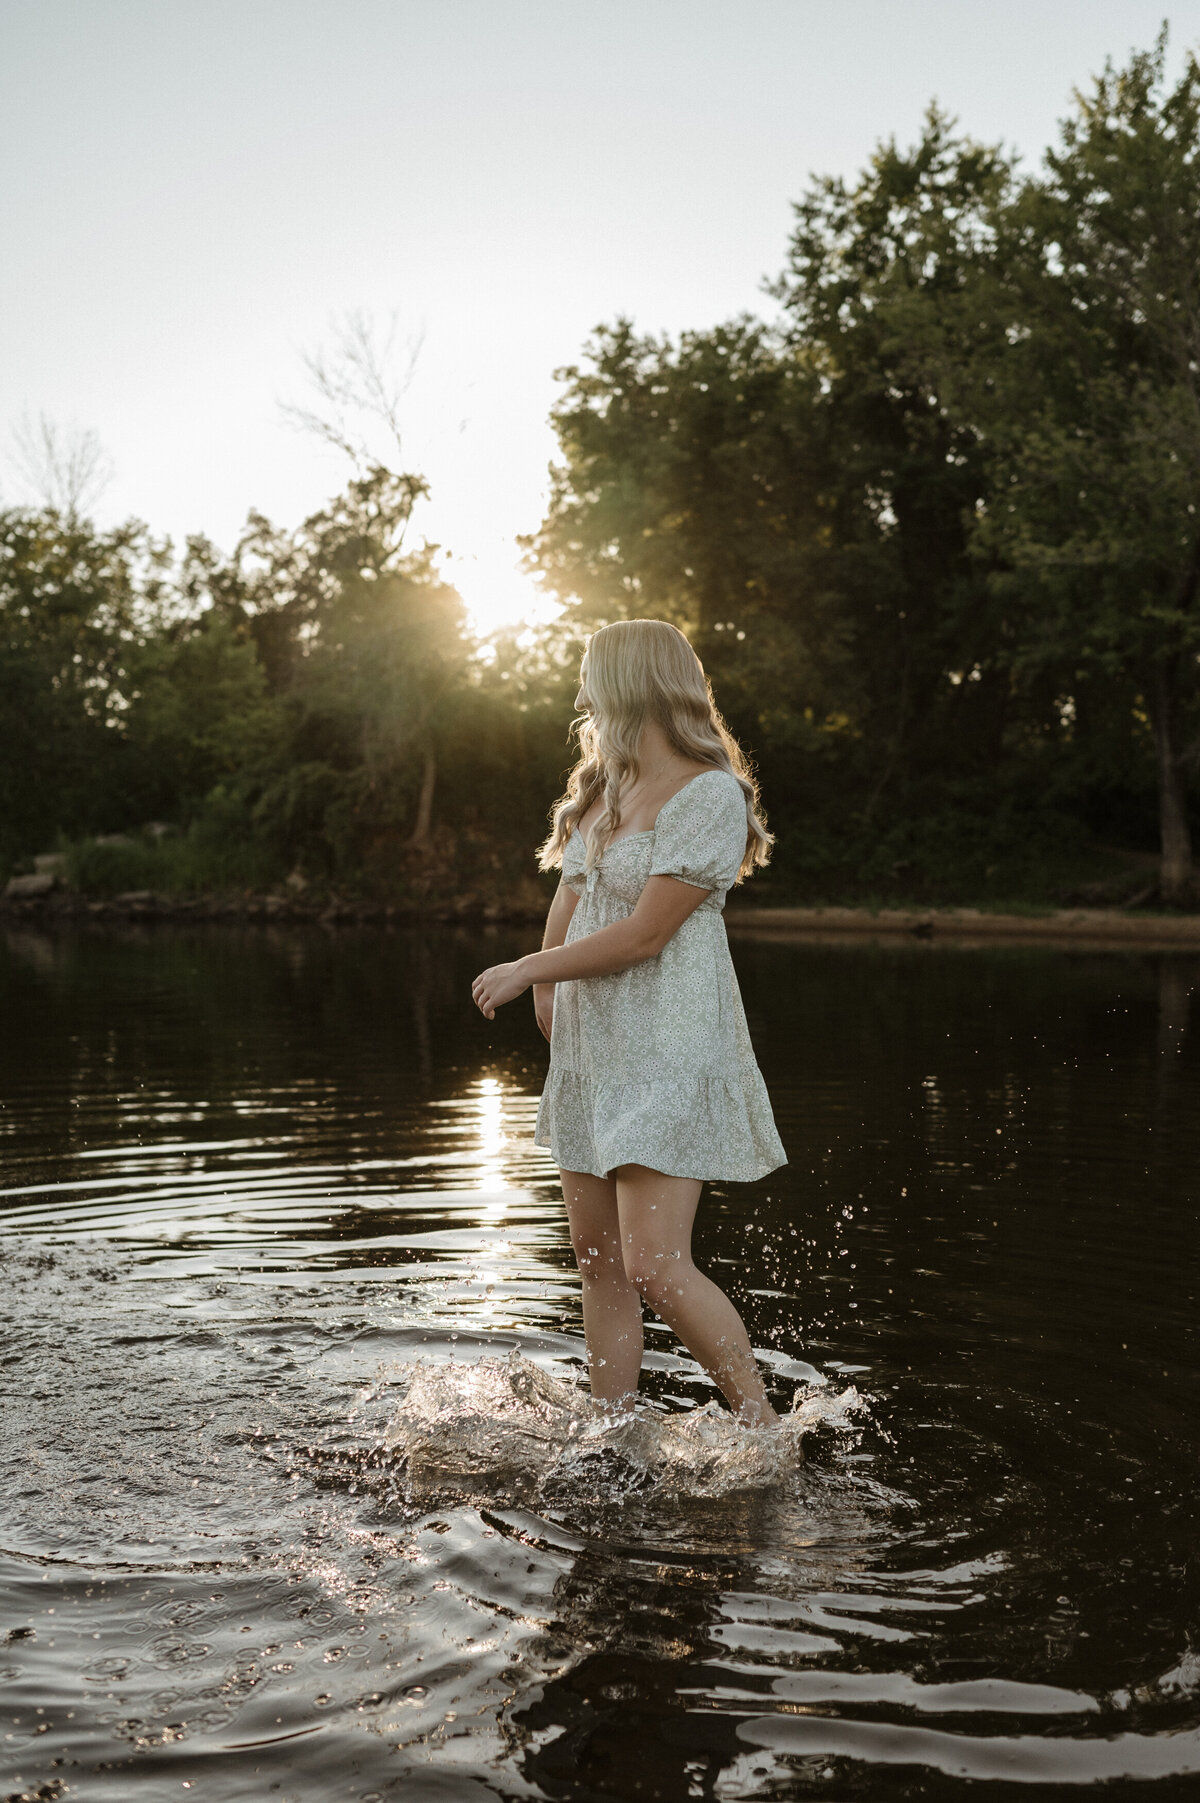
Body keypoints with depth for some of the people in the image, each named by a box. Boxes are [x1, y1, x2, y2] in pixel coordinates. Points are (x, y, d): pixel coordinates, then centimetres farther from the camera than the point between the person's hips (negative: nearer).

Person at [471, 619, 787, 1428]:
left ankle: (767, 1429, 5)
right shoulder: (604, 784, 12)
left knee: (657, 1269, -13)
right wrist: (550, 981, 12)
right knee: (600, 1262, 11)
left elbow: (644, 934, -18)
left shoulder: (711, 794, -15)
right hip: (590, 1048, 8)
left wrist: (526, 970, -9)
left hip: (669, 1056, -8)